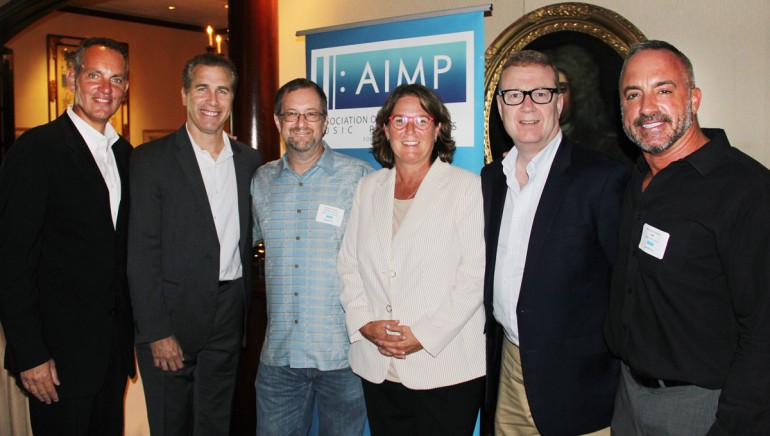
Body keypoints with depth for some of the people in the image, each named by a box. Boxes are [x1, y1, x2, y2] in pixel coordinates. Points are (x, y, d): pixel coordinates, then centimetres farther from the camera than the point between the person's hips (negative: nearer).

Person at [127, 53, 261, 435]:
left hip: (228, 321, 4)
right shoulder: (151, 159, -7)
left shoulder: (248, 160, 7)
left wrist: (246, 310, 6)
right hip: (171, 319, -3)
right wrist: (156, 331, -13)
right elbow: (142, 253, -10)